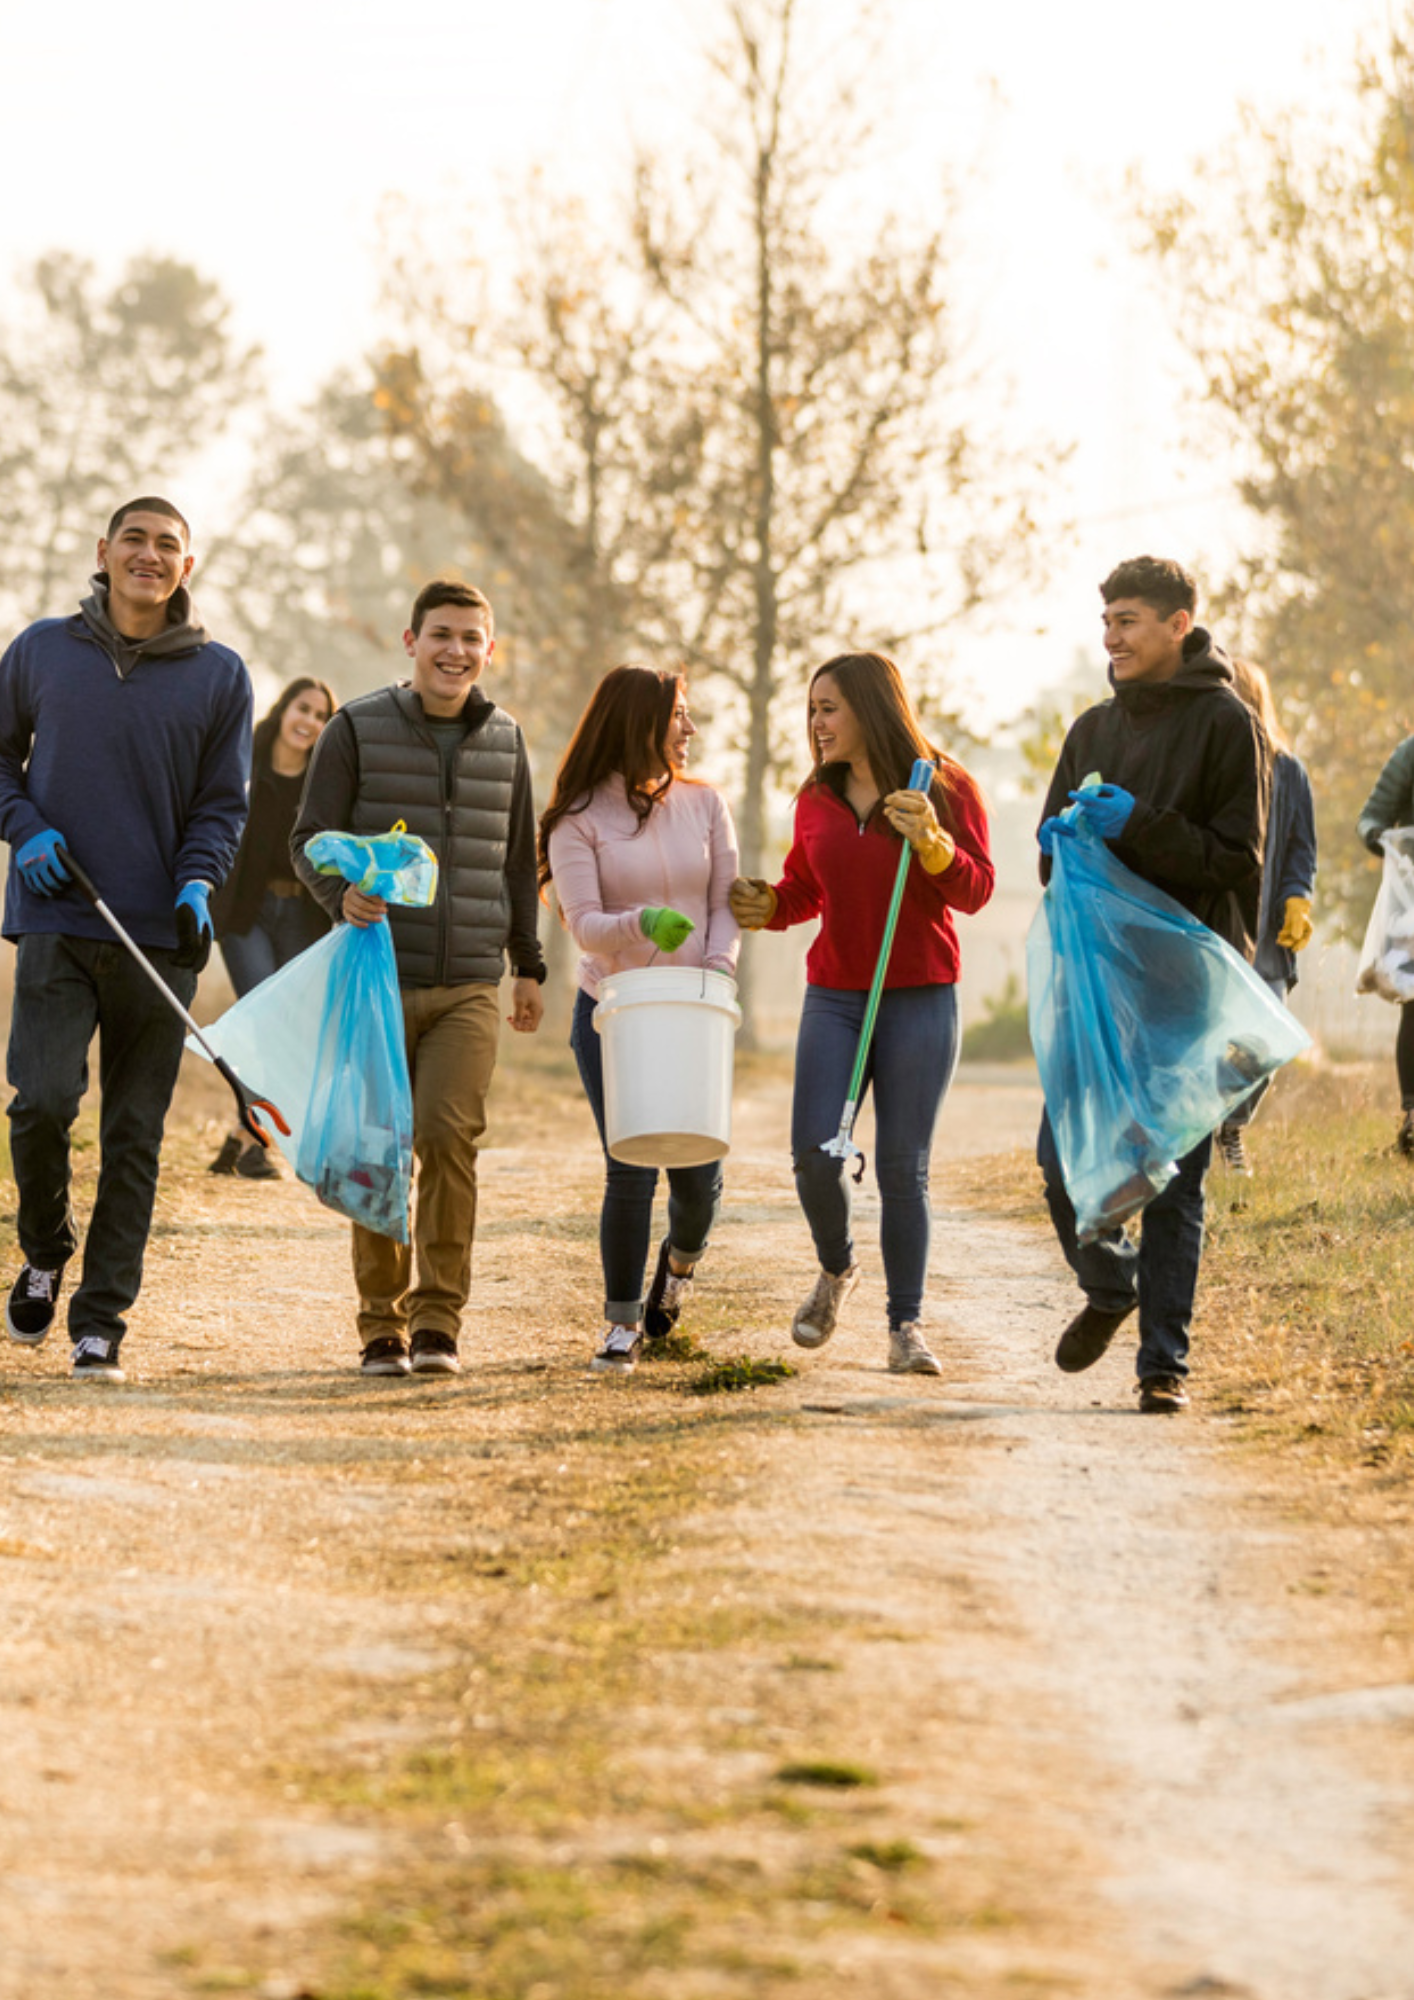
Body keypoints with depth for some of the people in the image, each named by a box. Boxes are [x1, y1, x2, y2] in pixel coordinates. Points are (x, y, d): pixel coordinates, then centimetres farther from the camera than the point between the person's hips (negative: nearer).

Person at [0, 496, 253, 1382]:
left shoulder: (220, 674, 5)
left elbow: (223, 803, 8)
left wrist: (197, 884, -10)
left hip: (161, 939, 1)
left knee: (134, 1137, 1)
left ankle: (103, 1318, 8)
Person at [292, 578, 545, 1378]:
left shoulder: (506, 741, 11)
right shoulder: (358, 730, 0)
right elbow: (311, 838, -2)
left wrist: (529, 966, 22)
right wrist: (341, 891, -24)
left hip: (470, 988, 1)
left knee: (449, 1132, -15)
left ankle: (439, 1319, -8)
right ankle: (383, 1323, 13)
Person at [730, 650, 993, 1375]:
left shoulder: (946, 787, -2)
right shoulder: (816, 798, 9)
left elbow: (975, 892, -6)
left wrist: (932, 843, -22)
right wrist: (767, 907, -1)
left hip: (920, 1001, -3)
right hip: (834, 996, 3)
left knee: (903, 1168, -3)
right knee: (815, 1155, -9)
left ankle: (907, 1325, 5)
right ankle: (836, 1270, 20)